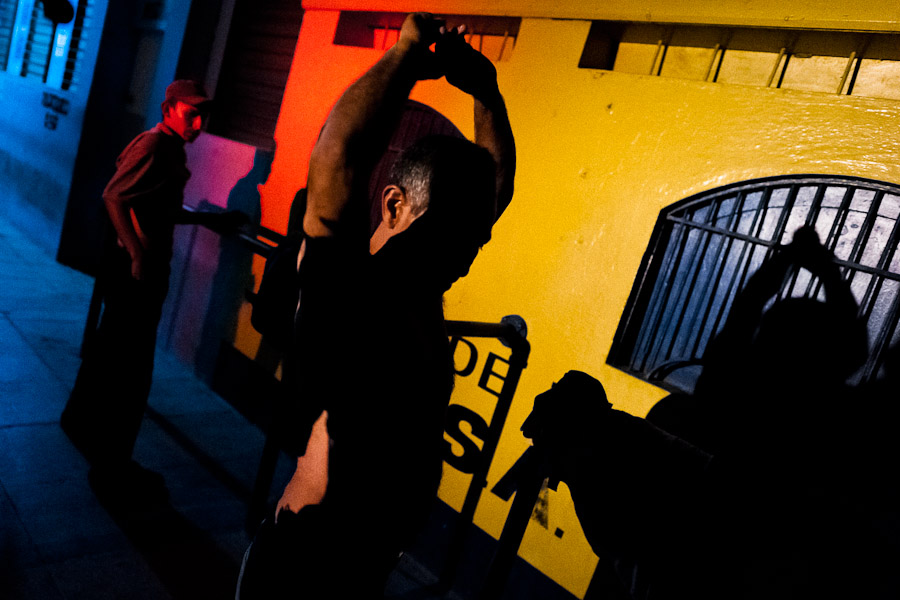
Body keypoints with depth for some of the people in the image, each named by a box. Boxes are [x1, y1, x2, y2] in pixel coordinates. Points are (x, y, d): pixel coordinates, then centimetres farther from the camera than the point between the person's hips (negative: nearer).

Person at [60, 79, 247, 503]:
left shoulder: (172, 150, 13)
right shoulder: (153, 145, -16)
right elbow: (114, 197, -25)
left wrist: (208, 220, 20)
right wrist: (138, 254, -28)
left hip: (147, 269, 10)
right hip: (135, 270, -10)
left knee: (110, 350, 24)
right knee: (131, 368, -4)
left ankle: (81, 421, 44)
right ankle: (111, 468, 8)